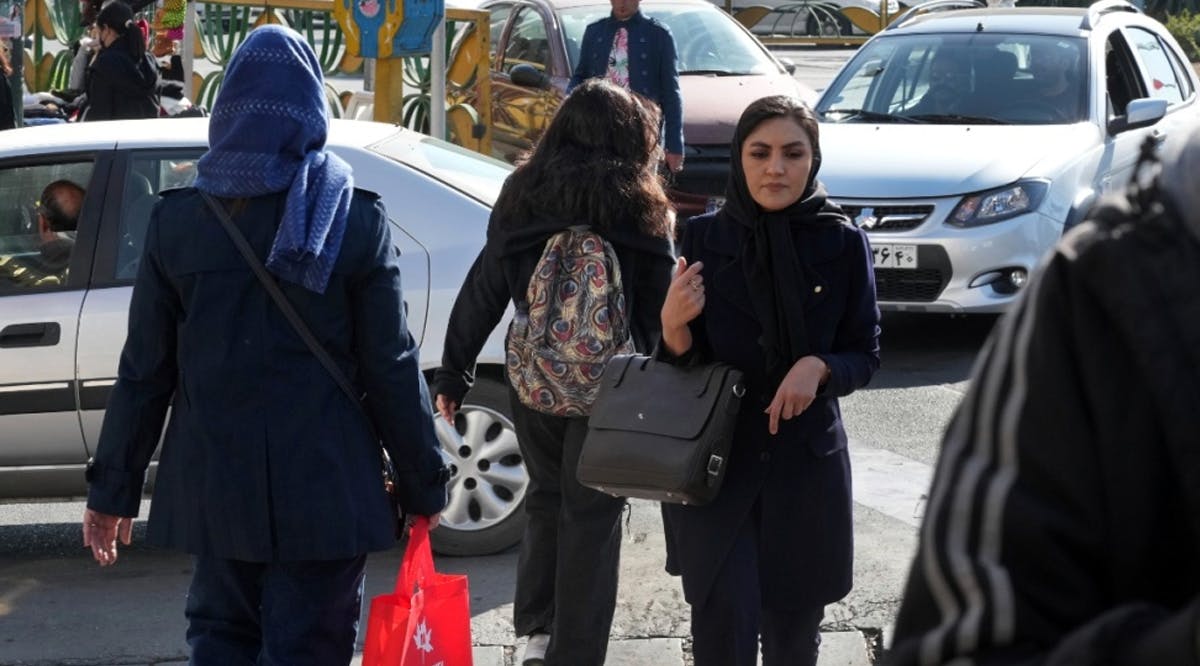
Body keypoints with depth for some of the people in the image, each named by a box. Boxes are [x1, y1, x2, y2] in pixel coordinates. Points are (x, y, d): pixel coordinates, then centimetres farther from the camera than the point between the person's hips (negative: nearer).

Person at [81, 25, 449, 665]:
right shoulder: (356, 220, -8)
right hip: (322, 485, -2)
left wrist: (112, 489, 9)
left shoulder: (177, 217, -2)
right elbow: (391, 369, -7)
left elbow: (144, 370, 0)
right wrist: (423, 485, 4)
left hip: (213, 484, 2)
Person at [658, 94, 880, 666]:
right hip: (714, 463, -1)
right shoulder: (703, 238, -3)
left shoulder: (842, 243, -4)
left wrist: (819, 367, -18)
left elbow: (865, 355, 2)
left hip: (806, 464, 1)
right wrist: (674, 326, -21)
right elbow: (681, 361, 1)